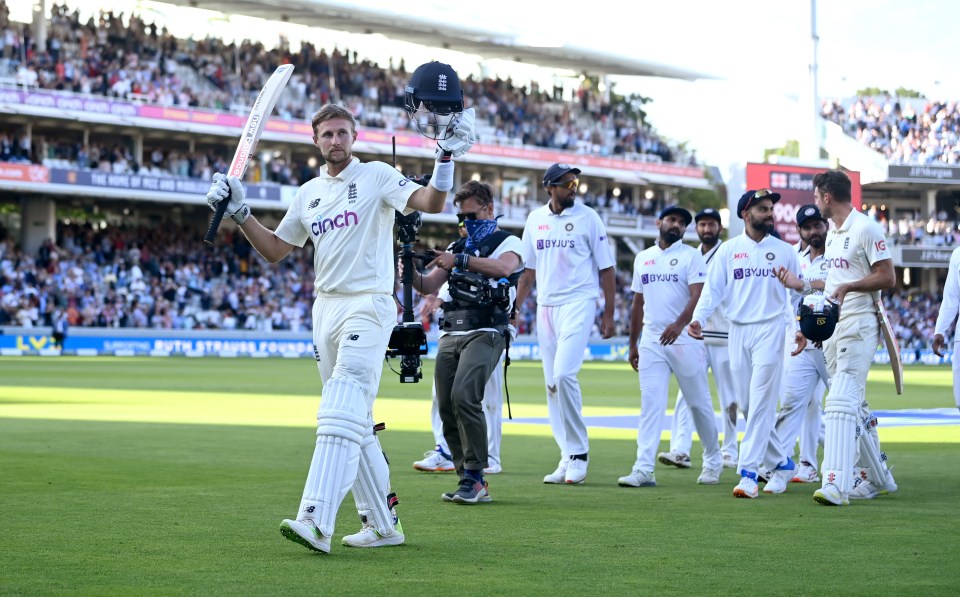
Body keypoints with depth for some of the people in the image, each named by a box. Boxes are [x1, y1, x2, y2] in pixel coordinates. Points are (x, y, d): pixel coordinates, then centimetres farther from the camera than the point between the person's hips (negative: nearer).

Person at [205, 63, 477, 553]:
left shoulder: (377, 177, -2)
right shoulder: (308, 193, 16)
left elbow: (430, 203, -16)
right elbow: (274, 250, 19)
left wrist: (448, 155, -29)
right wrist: (239, 213, 8)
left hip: (368, 306, -7)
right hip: (326, 309, 7)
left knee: (341, 413, -19)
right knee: (355, 423, 10)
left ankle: (316, 522, -29)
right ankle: (383, 523, 18)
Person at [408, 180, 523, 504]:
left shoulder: (507, 242, 6)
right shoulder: (457, 247, 24)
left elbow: (505, 267, -18)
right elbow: (429, 286, 17)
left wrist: (460, 260, -24)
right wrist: (412, 273, -4)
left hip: (484, 333, -7)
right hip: (450, 334, 7)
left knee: (464, 396, -23)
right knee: (445, 406, 0)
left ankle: (475, 479, -18)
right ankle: (468, 479, 7)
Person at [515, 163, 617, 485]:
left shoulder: (588, 217, -1)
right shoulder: (535, 219, 11)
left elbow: (606, 268, -1)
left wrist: (609, 314, -5)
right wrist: (514, 308, 12)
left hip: (578, 304, -5)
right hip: (545, 307, 5)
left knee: (564, 374, -20)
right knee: (552, 383, 4)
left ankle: (578, 452, -9)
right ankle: (569, 458, 11)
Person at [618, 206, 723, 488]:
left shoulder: (691, 256, -1)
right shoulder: (642, 258, 15)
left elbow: (698, 296, -14)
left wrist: (680, 323, -31)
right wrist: (633, 344, 16)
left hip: (685, 339, -4)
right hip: (651, 341, 4)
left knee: (699, 402, 5)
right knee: (650, 404, -5)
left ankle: (713, 462, 21)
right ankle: (644, 469, -11)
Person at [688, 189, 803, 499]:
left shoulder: (785, 251, 7)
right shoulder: (728, 250, 7)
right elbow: (713, 288, 3)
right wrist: (698, 318, -13)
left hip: (770, 330, -2)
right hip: (737, 331, 2)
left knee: (761, 402, -11)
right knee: (745, 401, 6)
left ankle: (749, 471, -14)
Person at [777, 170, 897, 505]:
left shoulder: (865, 228, -10)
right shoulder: (833, 232, 17)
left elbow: (887, 278, -14)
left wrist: (850, 286, -24)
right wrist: (799, 284, 21)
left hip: (859, 324, -10)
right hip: (833, 326, 10)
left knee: (841, 401, -19)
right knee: (855, 406, 14)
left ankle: (836, 483, -27)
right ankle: (878, 477, 24)